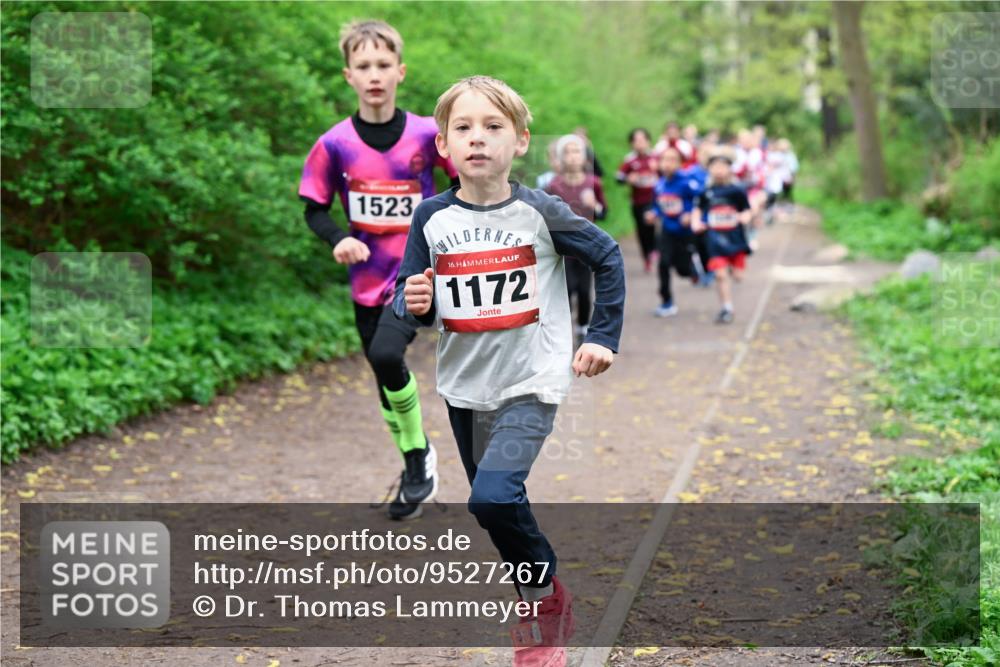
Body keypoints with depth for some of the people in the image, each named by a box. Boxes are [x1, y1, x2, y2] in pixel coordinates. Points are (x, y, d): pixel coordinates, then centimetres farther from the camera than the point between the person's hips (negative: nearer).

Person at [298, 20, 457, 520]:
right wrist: (338, 239, -15)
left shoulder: (427, 135, -8)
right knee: (385, 380, 13)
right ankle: (416, 468, 34)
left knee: (386, 354, -27)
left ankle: (419, 454, -5)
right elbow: (314, 208, 4)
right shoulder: (334, 144, -5)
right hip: (368, 278, 3)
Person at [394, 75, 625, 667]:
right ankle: (541, 614, 38)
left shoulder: (539, 212, -12)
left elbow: (608, 257, 2)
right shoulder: (432, 217, -5)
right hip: (465, 386, 5)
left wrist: (603, 337, 0)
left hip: (531, 383, -5)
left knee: (494, 496, -23)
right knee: (496, 507, 16)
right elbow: (410, 305, 3)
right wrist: (415, 304, -20)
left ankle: (545, 593, 2)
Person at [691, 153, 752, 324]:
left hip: (735, 237, -1)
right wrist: (695, 223, -4)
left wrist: (744, 217, -20)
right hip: (715, 239, 1)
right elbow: (697, 210, 13)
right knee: (721, 274, -8)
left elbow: (746, 211, 2)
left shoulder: (737, 191, -4)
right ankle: (727, 308, 2)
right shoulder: (706, 193, 2)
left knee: (737, 275, 3)